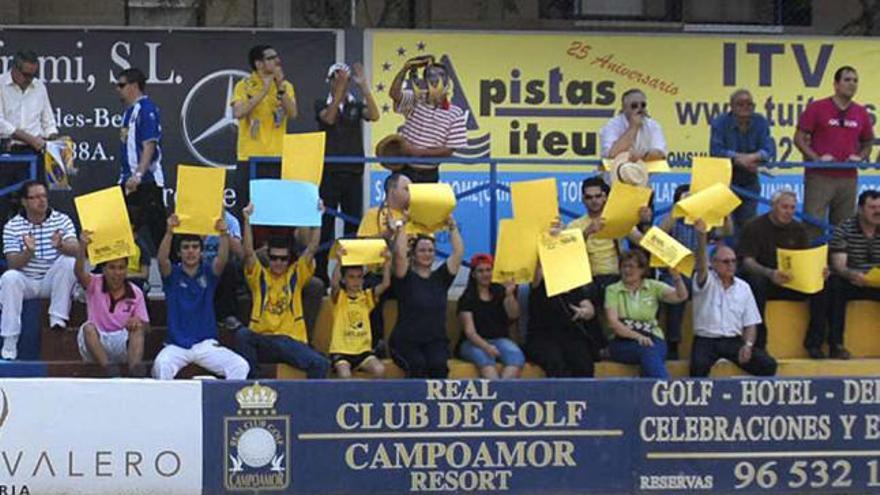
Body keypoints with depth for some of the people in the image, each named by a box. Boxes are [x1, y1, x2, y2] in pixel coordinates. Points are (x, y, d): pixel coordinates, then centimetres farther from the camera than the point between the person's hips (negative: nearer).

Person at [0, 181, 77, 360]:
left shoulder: (62, 220, -1)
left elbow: (75, 250, -16)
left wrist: (61, 246, -39)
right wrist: (28, 252, -31)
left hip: (53, 281, 0)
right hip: (26, 282, 0)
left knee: (69, 261, -27)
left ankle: (58, 318, -25)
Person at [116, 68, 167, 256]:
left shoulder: (146, 109, -13)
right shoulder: (129, 110, 16)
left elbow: (149, 146, -20)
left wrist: (138, 175, -28)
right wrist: (125, 176, 19)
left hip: (146, 180, -10)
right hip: (129, 180, 10)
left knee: (156, 226, -6)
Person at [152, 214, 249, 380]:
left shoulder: (208, 273, 6)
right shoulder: (172, 274, 2)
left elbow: (222, 259, -15)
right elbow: (162, 259, -19)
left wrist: (224, 234, -34)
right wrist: (169, 232, -36)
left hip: (206, 343, 2)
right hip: (176, 345, -1)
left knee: (241, 366, -20)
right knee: (161, 365, -33)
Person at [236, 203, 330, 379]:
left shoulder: (296, 275, 11)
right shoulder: (259, 276, 8)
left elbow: (311, 249, 2)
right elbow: (249, 253, -7)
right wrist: (247, 220, -18)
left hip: (292, 341, 0)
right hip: (262, 341, 0)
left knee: (321, 364, -25)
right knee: (242, 335, -33)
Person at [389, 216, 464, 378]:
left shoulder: (441, 278, 12)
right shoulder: (406, 278, 2)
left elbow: (458, 252, 5)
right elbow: (400, 254, -14)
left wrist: (452, 226, 5)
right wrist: (402, 225, -8)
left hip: (436, 342, 2)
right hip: (406, 342, -2)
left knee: (438, 364, -30)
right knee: (418, 365, -33)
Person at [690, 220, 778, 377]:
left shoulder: (743, 287, 14)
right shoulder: (707, 282, 2)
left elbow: (750, 323, 13)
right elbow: (701, 265, -22)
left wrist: (748, 345, -8)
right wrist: (702, 236, -39)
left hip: (734, 341, 4)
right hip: (706, 340, -4)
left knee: (768, 364, -16)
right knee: (698, 367, -35)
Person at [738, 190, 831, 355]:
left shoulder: (798, 229, 9)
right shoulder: (754, 227, -5)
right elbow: (747, 261, -14)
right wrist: (770, 273, -35)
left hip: (791, 283, 4)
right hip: (763, 278, -4)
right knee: (756, 282, -38)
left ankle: (814, 343, -14)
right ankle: (758, 343, -33)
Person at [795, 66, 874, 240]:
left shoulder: (861, 113, 10)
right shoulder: (817, 108, -1)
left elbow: (868, 143, 21)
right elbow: (799, 138, -1)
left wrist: (860, 157, 0)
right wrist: (816, 158, -14)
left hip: (848, 178, 4)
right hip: (819, 176, -4)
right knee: (813, 225, -8)